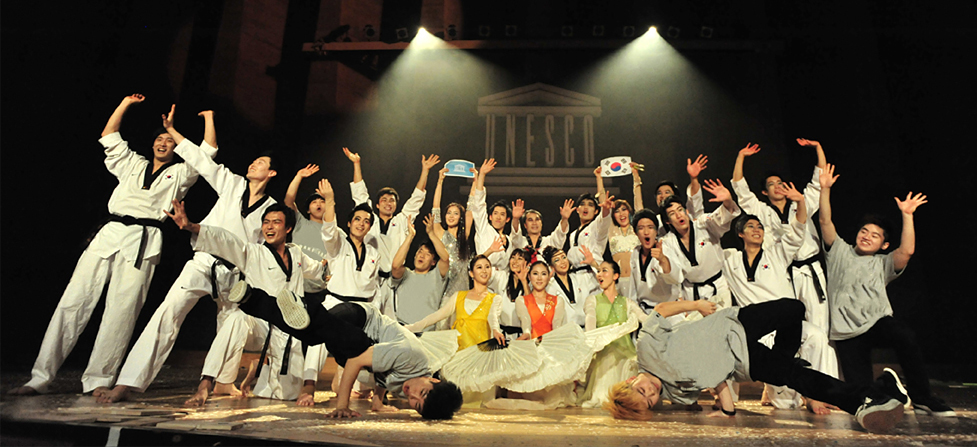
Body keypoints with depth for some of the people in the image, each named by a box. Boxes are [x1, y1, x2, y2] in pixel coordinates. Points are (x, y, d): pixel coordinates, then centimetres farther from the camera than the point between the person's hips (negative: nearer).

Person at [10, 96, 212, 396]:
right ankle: (41, 377, 2)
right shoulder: (132, 164, 27)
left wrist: (209, 117, 16)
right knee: (73, 300, -2)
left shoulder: (180, 174, 18)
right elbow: (109, 137, 26)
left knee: (121, 309, -9)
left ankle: (98, 380, -4)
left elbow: (208, 152, 12)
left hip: (143, 242, -3)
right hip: (109, 233, 4)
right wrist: (126, 103, 24)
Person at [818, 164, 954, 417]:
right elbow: (826, 222, 3)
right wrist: (825, 189, -5)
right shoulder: (839, 251, 14)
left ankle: (922, 398, -17)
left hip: (877, 322, 1)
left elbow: (907, 251, -5)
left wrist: (907, 215, -4)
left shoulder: (882, 264, 16)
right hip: (847, 333, -1)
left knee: (905, 337, -36)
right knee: (861, 392, -11)